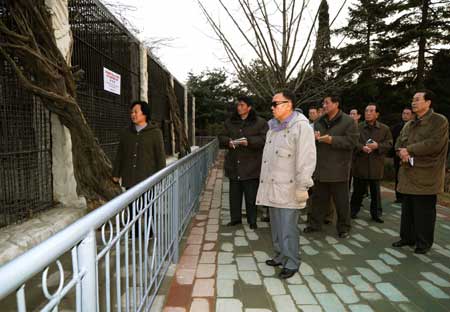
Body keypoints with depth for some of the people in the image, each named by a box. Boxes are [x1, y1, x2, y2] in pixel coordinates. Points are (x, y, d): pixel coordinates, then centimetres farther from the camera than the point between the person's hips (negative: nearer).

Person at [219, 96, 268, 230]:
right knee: (234, 194, 12)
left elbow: (264, 139, -9)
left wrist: (249, 141, -23)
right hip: (234, 165, 4)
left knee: (251, 196, 3)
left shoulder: (260, 122, -1)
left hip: (251, 166, -4)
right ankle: (235, 218, 26)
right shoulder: (229, 122, 12)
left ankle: (252, 221, 18)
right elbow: (222, 137, 10)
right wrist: (228, 141, -12)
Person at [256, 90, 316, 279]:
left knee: (288, 227, -1)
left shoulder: (301, 126, -12)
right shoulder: (273, 127, 15)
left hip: (288, 188, -8)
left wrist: (302, 187, -18)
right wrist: (264, 182, 18)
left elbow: (306, 159, -17)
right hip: (272, 186, 8)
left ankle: (292, 262, 16)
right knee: (276, 225, 17)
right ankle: (280, 255, 33)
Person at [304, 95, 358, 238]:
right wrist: (314, 137, -7)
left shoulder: (348, 121, -4)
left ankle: (343, 227, 21)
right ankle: (315, 224, 28)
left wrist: (331, 139, -21)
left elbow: (351, 142, -13)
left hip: (338, 169, -5)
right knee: (318, 198, 15)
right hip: (320, 167, 5)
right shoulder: (319, 121, 12)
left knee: (341, 200, 5)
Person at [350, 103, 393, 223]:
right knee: (358, 190, 8)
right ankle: (353, 211, 21)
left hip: (376, 165, 1)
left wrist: (378, 146, -14)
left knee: (375, 191, 10)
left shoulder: (384, 129, 5)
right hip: (360, 165, -1)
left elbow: (389, 144, 1)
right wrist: (361, 147, -21)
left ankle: (376, 213, 21)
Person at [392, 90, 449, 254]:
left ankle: (424, 242, 16)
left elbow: (435, 143, -19)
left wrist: (409, 150, -14)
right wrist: (402, 153, -10)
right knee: (407, 209, 14)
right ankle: (407, 237, 26)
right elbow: (399, 144, 13)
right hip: (408, 174, 7)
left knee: (424, 211, 2)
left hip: (426, 175, -6)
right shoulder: (408, 124, 16)